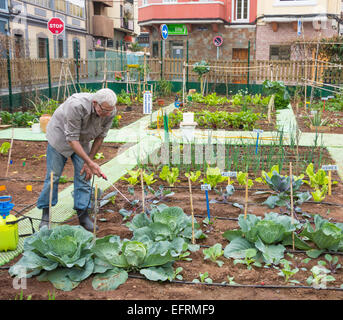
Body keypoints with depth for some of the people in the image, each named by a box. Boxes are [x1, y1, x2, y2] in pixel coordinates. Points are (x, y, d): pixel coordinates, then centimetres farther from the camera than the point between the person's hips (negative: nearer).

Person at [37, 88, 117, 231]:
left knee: (84, 175, -3)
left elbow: (100, 137, -8)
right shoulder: (76, 106, -40)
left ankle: (83, 214, 7)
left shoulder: (110, 112, -23)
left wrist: (89, 162, -8)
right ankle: (45, 215, 12)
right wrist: (90, 163, -37)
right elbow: (72, 139, -34)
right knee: (53, 175, -2)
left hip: (82, 140, 4)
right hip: (60, 135, -4)